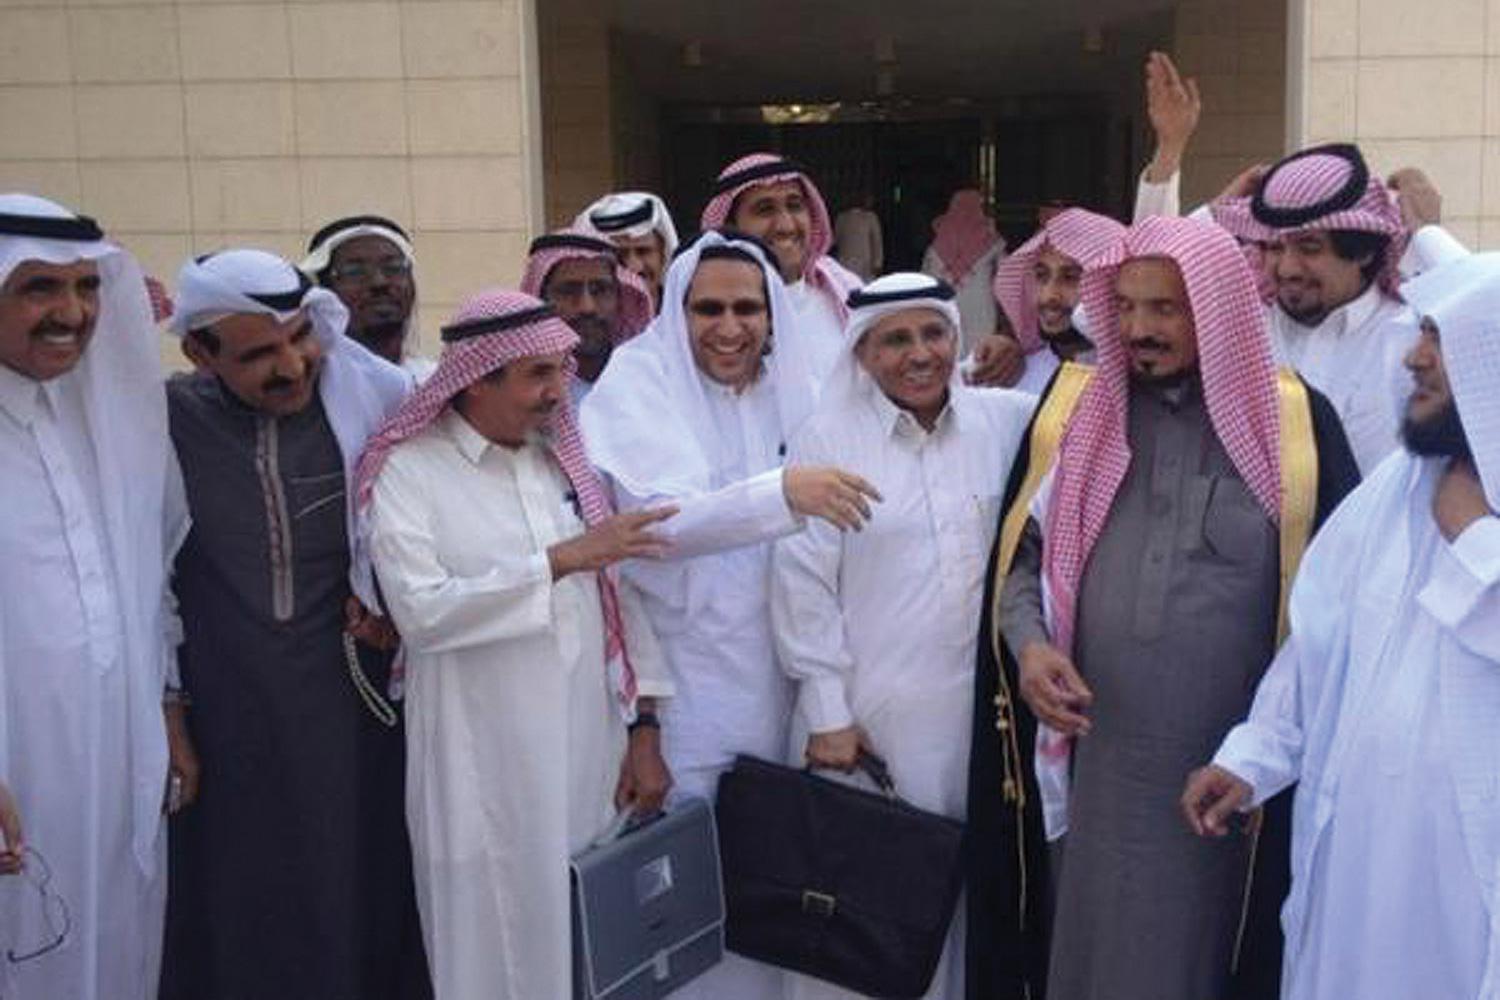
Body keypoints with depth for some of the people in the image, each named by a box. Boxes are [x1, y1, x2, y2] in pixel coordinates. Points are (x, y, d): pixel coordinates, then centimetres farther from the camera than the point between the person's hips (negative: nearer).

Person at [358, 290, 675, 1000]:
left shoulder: (566, 458, 9)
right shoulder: (408, 470, -5)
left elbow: (617, 593, 8)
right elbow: (421, 609, -18)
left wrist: (644, 728, 4)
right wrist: (559, 560, -19)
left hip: (592, 753, 4)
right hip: (484, 769, -4)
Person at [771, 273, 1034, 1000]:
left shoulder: (1006, 421, 4)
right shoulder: (825, 440, -3)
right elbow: (803, 585, -5)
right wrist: (827, 714, -7)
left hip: (985, 706, 3)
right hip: (870, 713, -2)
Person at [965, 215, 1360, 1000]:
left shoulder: (1296, 421, -3)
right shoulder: (1073, 405, 3)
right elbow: (1022, 551, 9)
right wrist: (1027, 641, -10)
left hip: (1237, 766, -1)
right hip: (1100, 754, 2)